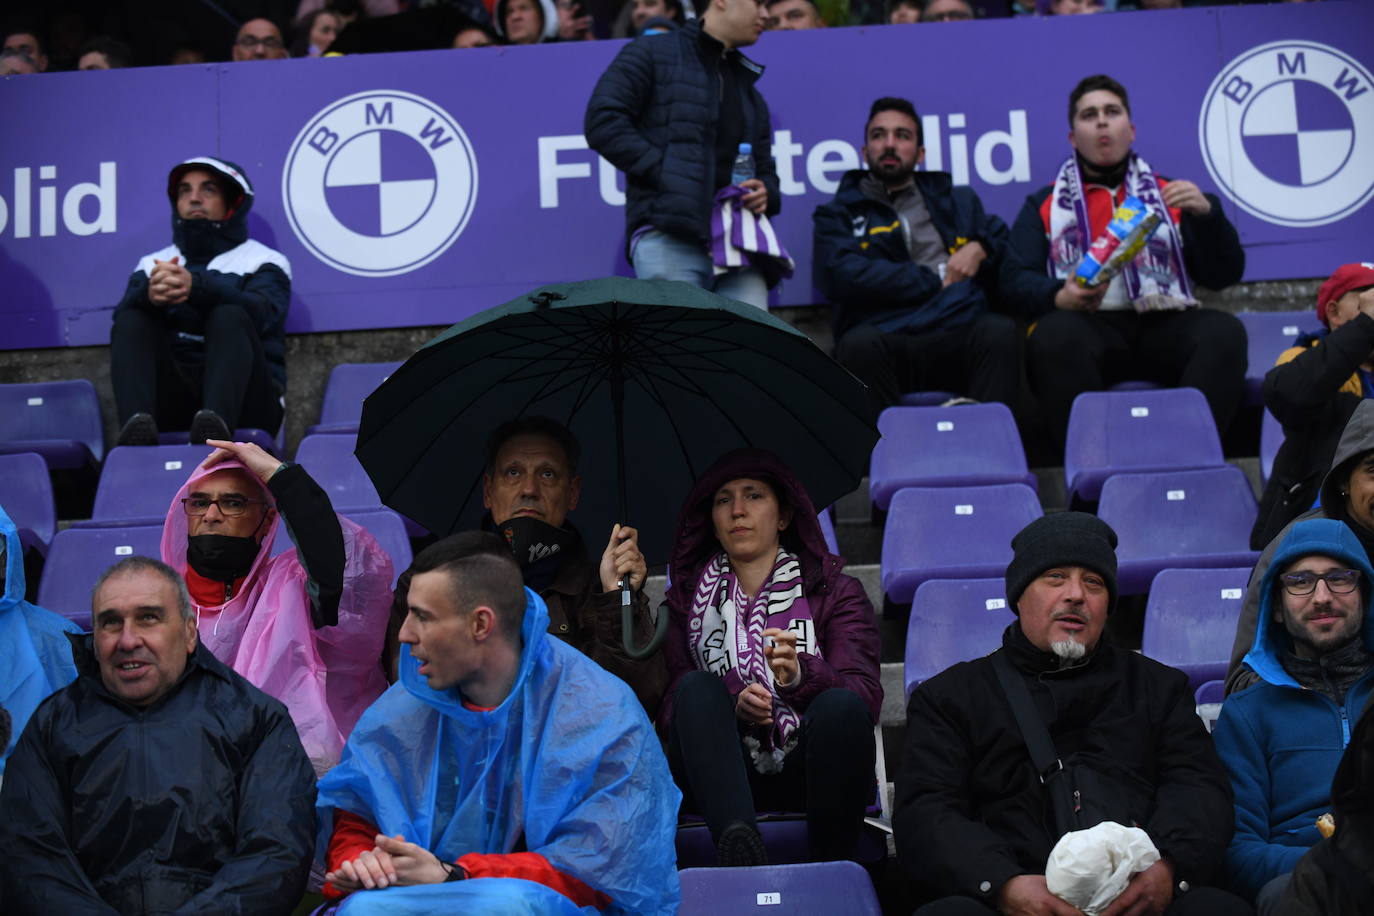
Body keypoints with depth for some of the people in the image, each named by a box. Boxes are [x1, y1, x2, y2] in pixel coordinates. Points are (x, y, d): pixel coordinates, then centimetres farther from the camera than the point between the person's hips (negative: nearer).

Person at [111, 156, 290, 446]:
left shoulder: (264, 262, 11)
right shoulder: (153, 264, 20)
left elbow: (259, 312, -13)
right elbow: (122, 315, -3)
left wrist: (197, 287, -34)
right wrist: (149, 295, -28)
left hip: (244, 402, -2)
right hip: (172, 400, 2)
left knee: (229, 315, -27)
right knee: (132, 322, -19)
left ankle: (216, 421, -52)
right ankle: (136, 423, -44)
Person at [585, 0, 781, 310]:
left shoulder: (749, 90, 31)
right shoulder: (652, 55, 11)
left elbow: (764, 168, 35)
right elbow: (602, 122, -1)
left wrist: (765, 193, 9)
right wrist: (665, 173, -11)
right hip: (667, 236, -6)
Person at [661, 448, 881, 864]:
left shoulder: (835, 591, 14)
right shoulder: (687, 600, 19)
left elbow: (866, 696, -3)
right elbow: (668, 707, 5)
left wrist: (801, 675, -24)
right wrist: (732, 706, -16)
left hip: (810, 775, -1)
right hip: (725, 781, 1)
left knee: (840, 704, -31)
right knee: (697, 687, -27)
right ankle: (736, 840, -48)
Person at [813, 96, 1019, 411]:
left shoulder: (958, 202, 30)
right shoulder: (838, 215, 19)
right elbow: (841, 276, -1)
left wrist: (980, 249, 1)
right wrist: (936, 279, 2)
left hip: (958, 340, 2)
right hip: (885, 342, -2)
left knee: (1000, 332, -32)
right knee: (860, 343, -37)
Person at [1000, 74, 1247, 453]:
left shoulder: (1170, 195, 24)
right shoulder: (1045, 205, 21)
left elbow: (1224, 275, 17)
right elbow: (1015, 279, 8)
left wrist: (1207, 214, -3)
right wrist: (1059, 297, -15)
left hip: (1162, 328, 2)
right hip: (1085, 326, -1)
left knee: (1224, 331, -30)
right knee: (1054, 334, -36)